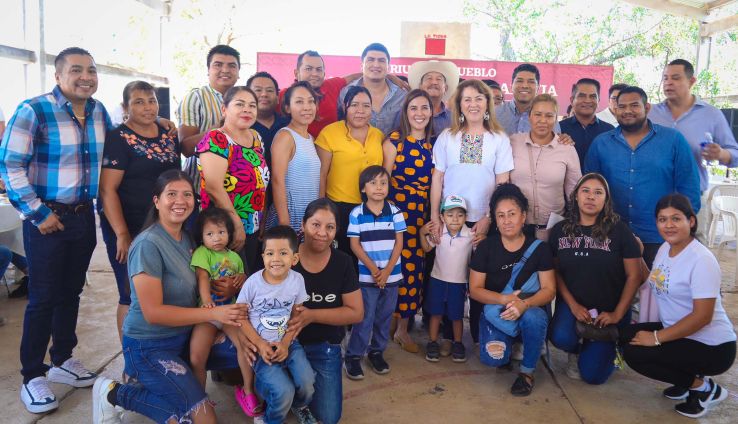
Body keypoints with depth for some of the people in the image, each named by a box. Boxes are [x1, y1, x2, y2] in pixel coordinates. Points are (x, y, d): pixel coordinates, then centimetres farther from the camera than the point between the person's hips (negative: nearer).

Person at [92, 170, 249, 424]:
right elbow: (153, 312, -23)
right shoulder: (148, 244, -20)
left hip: (184, 337, 8)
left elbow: (194, 290, 10)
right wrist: (214, 314, -25)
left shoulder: (187, 238, 6)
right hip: (149, 346, -8)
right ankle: (115, 394, 3)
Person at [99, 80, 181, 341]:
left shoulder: (169, 135, 10)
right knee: (133, 297, 2)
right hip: (129, 229, -6)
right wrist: (122, 235, -20)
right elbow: (107, 190, -14)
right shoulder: (117, 139, -8)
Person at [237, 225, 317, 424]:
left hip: (288, 343, 3)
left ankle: (299, 406, 23)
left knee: (306, 383, -15)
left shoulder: (297, 280, -7)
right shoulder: (253, 282, -15)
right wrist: (260, 344, -13)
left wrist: (285, 343, -11)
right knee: (284, 391, -20)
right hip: (262, 346, -3)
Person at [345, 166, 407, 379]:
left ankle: (377, 352, 27)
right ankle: (353, 356, 11)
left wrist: (387, 270, -9)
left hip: (392, 275, 3)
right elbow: (355, 244, -5)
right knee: (365, 318, -1)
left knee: (384, 317, 12)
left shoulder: (395, 212, 0)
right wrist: (374, 269, -12)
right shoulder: (356, 214, -5)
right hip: (367, 275, -2)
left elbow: (399, 243, 0)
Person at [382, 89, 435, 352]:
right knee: (396, 266, -3)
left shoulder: (435, 143, 8)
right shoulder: (394, 141, -2)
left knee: (414, 267, 4)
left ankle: (403, 327, 19)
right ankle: (393, 326, 14)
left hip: (424, 212, 3)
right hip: (397, 209, -3)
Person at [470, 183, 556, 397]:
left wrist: (525, 304, -28)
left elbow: (549, 289, -8)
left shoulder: (539, 247, -4)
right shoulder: (486, 247, -4)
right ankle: (508, 346, 14)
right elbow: (475, 289, -4)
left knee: (533, 317, -37)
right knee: (492, 358, -26)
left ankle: (527, 371, -10)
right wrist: (504, 299, -22)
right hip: (496, 311, 0)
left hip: (529, 310, 0)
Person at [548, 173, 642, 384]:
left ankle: (598, 349, 30)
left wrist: (618, 314, -11)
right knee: (561, 338, -31)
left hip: (608, 309, -1)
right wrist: (573, 305, -12)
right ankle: (576, 351, 9)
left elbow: (634, 275, -7)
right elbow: (555, 272, 1)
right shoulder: (560, 230, -1)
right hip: (572, 304, 1)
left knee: (592, 374, -7)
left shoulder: (619, 230, -9)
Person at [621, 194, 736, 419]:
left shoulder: (702, 260, -22)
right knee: (626, 336, -3)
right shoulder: (664, 248, 3)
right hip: (678, 332, 9)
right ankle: (689, 379, 11)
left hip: (712, 347, -9)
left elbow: (702, 317, -25)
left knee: (635, 354, -19)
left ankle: (703, 387, 0)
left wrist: (657, 338, -22)